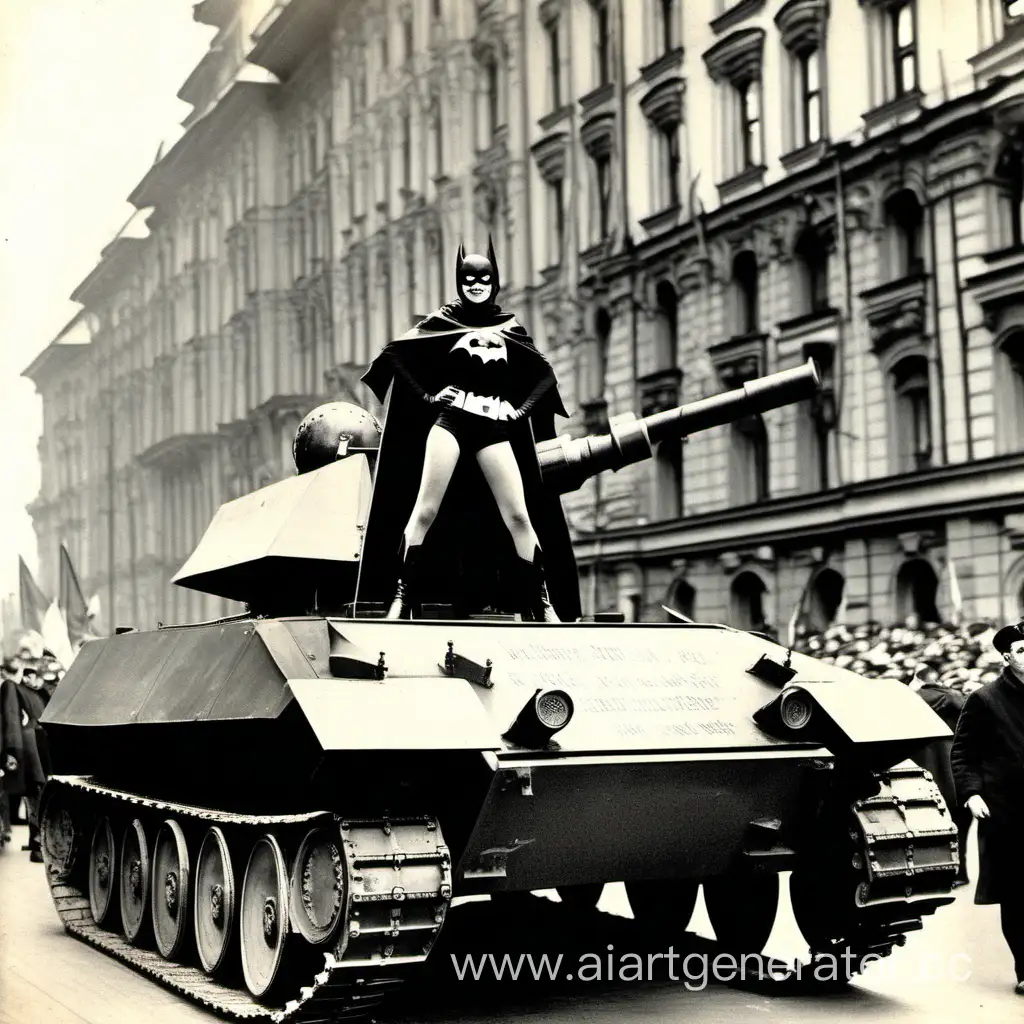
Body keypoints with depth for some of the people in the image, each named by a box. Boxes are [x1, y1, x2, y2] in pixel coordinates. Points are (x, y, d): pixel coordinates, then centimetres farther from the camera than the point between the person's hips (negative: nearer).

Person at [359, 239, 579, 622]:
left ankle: (541, 603, 2)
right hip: (450, 419, -2)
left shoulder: (511, 327, 14)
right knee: (426, 510, -11)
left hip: (493, 427, 2)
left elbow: (542, 373, 20)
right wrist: (428, 394, -4)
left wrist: (520, 407, 5)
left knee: (519, 516, -4)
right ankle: (402, 595, -9)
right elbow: (396, 353, 4)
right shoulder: (444, 320, 8)